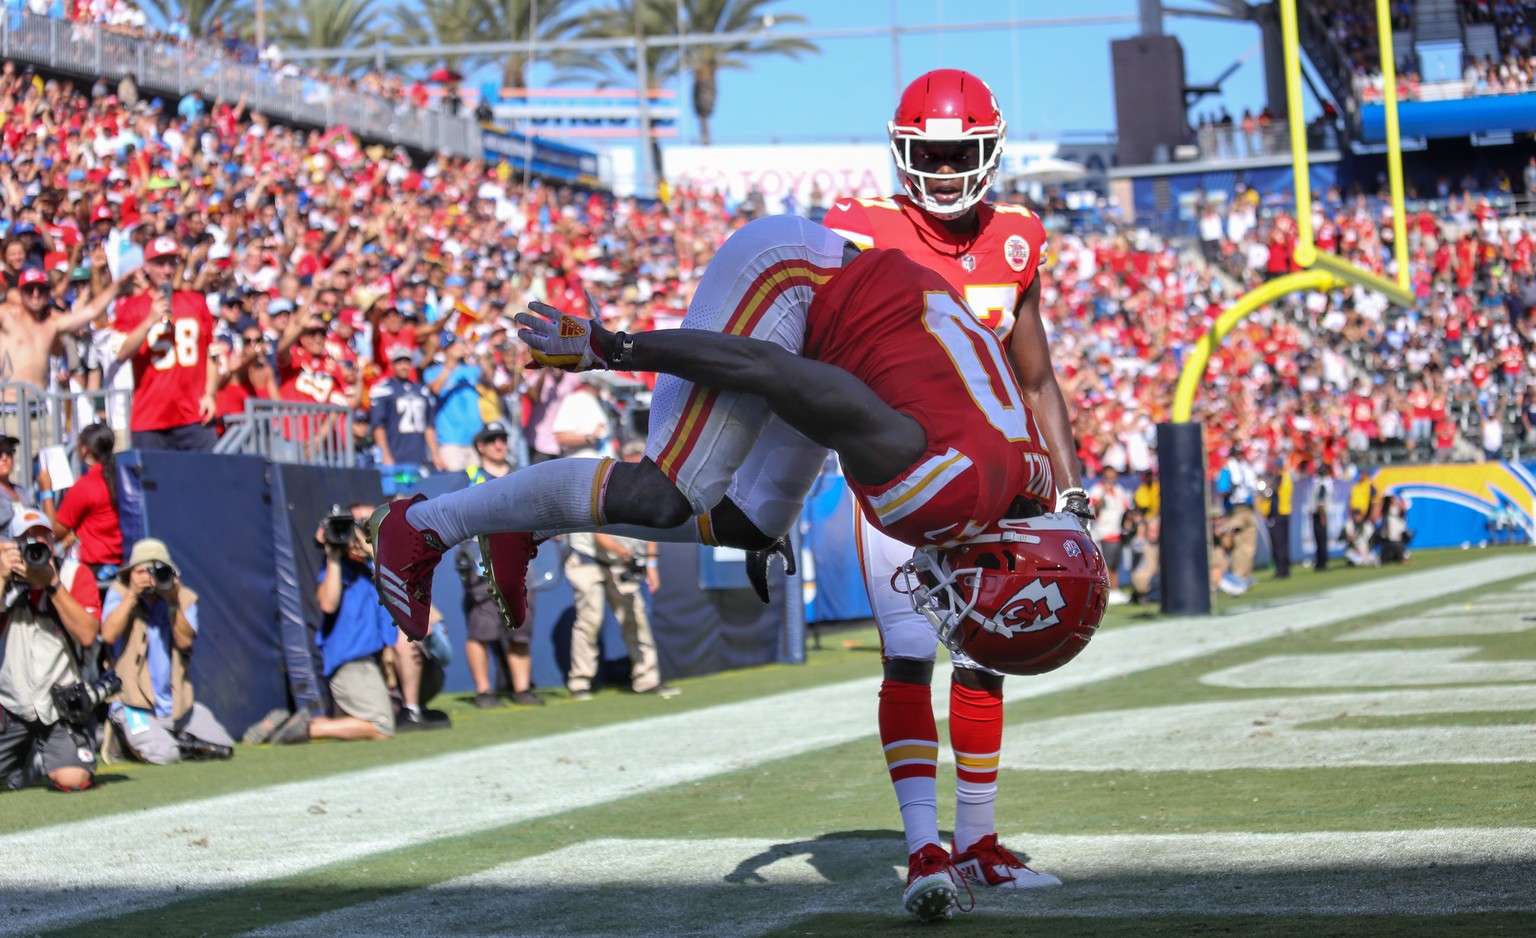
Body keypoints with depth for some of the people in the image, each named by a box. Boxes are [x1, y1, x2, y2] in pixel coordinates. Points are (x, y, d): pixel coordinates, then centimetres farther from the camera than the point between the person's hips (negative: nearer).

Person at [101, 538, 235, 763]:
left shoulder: (184, 598, 3)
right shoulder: (119, 593, -3)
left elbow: (184, 641, -11)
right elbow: (109, 635, -20)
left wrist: (173, 602, -22)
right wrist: (132, 595, -22)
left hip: (177, 703, 4)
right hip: (136, 705, -4)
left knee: (223, 748, -2)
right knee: (162, 755, -26)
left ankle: (175, 739, 19)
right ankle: (130, 737, 7)